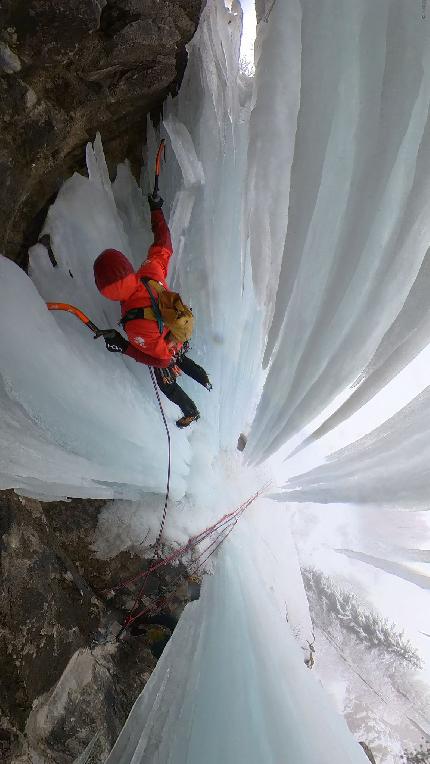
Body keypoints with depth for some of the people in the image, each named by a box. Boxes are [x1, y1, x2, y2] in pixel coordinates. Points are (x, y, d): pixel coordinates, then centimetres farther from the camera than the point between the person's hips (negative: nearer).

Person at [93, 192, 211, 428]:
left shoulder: (136, 324, -48)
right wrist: (156, 210, -1)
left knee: (168, 386, 28)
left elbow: (162, 359, -37)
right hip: (178, 338, 5)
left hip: (167, 357, -5)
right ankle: (206, 381, 66)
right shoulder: (150, 273, -33)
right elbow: (163, 245, -13)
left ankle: (191, 412, 56)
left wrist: (123, 346, -36)